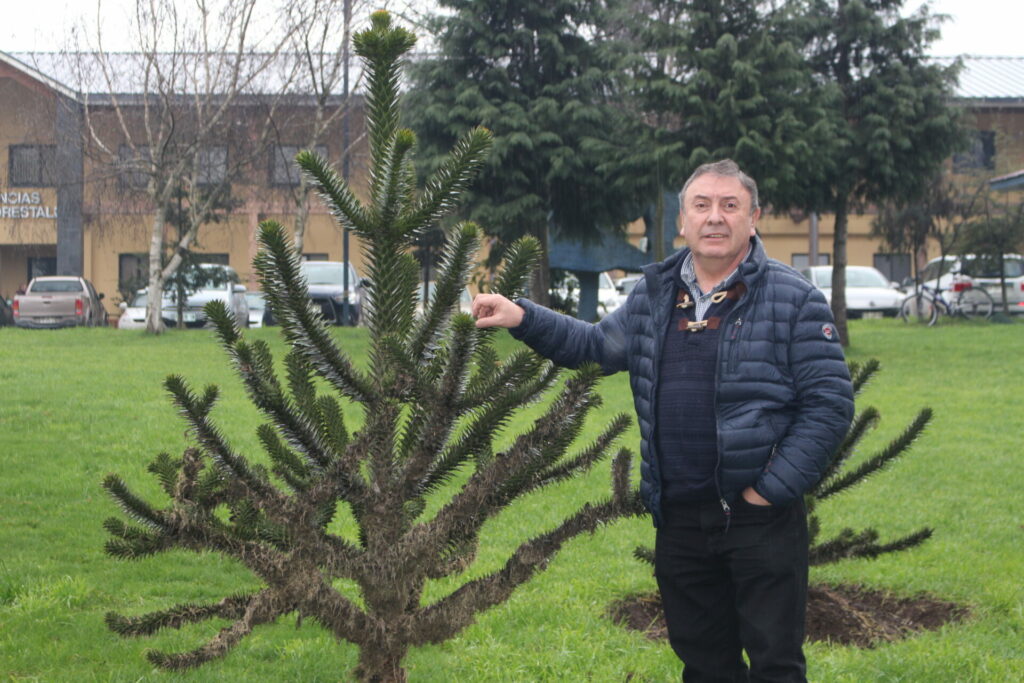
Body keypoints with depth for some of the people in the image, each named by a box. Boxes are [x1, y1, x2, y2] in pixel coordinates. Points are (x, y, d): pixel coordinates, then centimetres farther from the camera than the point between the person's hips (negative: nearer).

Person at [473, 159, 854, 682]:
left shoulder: (793, 299, -6)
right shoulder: (653, 296, 10)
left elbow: (830, 403, -9)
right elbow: (597, 345, 24)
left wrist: (775, 487, -14)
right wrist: (523, 319, 9)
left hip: (759, 516, -5)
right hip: (679, 518, 5)